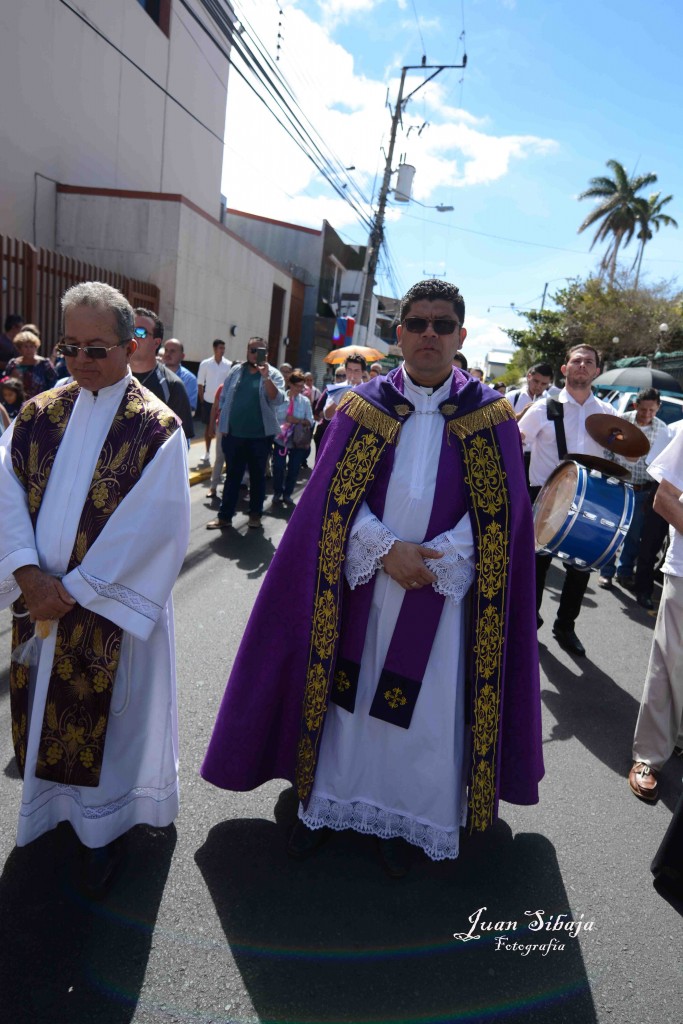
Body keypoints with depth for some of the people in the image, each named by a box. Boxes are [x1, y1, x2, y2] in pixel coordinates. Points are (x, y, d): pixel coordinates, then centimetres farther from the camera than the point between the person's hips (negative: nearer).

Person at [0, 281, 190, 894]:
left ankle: (103, 827, 33)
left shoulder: (156, 427, -11)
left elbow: (151, 526, -17)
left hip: (110, 608, -4)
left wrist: (73, 590, -16)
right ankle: (54, 804, 44)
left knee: (105, 715, 10)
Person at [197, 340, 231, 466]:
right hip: (208, 401, 0)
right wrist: (201, 400, -1)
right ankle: (207, 453, 18)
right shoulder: (205, 363, -3)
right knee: (208, 427, 9)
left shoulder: (229, 365, -3)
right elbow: (200, 383, 1)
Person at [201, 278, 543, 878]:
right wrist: (386, 549, -17)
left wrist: (433, 560, -15)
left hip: (443, 592, 0)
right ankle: (329, 802, 33)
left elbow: (502, 511, -4)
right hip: (360, 586, 1)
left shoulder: (490, 416, 0)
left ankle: (399, 820, 32)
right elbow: (334, 497, -4)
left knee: (424, 709, 9)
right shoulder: (363, 406, 1)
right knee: (345, 689, 11)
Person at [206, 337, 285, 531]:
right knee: (232, 476, 8)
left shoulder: (273, 374, -2)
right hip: (234, 434, 2)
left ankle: (255, 514, 24)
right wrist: (222, 423, 5)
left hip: (260, 436, -2)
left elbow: (277, 400, -17)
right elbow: (224, 397, 10)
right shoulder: (236, 370, 6)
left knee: (257, 476, 11)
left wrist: (265, 376, -26)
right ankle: (224, 516, 13)